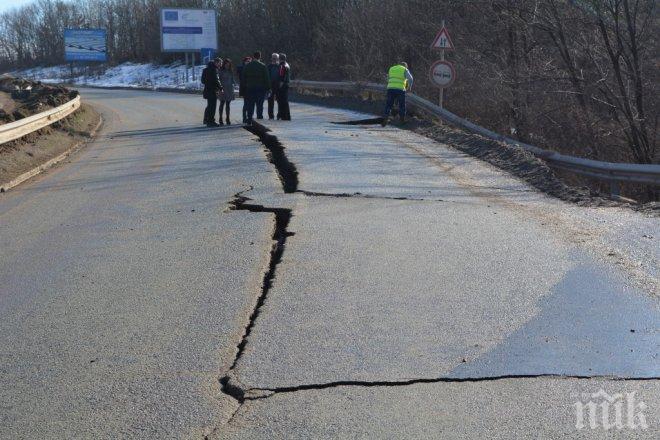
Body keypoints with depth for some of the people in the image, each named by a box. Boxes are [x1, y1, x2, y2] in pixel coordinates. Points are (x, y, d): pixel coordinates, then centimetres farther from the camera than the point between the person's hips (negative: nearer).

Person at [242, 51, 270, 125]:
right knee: (260, 105, 2)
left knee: (250, 105, 6)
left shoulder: (247, 66, 5)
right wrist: (268, 88, 1)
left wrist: (245, 87, 10)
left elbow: (243, 78, 7)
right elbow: (267, 78, -5)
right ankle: (259, 119, 1)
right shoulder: (263, 66, -4)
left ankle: (249, 120, 3)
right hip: (260, 88, -2)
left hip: (249, 88, 2)